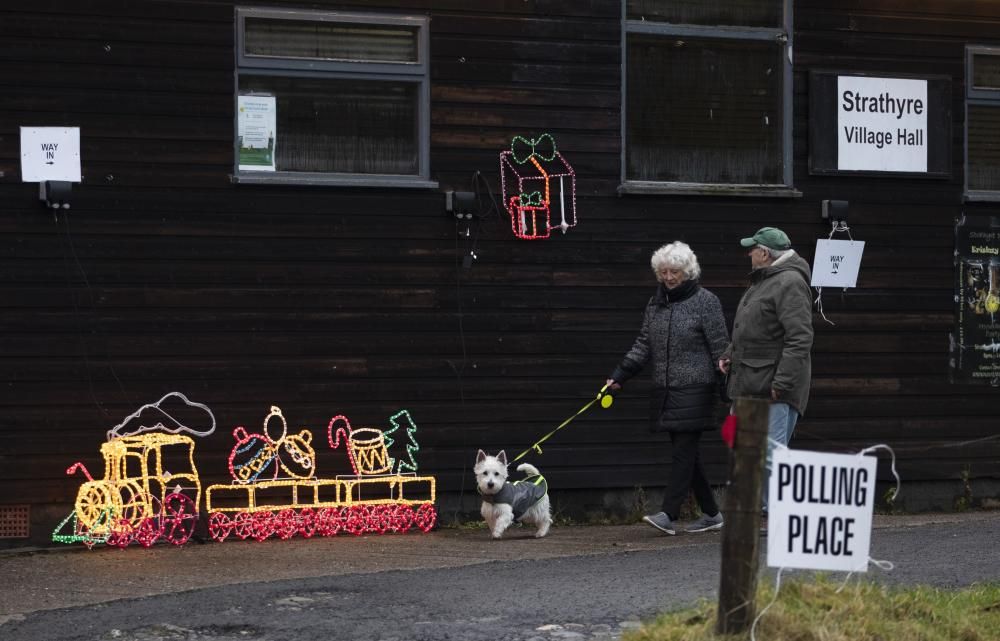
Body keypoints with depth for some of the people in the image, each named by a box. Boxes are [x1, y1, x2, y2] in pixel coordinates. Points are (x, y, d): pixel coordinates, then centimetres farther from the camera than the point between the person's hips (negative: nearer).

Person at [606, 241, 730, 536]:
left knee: (683, 450, -10)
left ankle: (669, 515, -15)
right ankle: (711, 514, 16)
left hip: (695, 389, -7)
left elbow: (720, 347, -6)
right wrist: (619, 375, 6)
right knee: (686, 453, 8)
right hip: (665, 390, 7)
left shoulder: (705, 301, -5)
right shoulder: (656, 303, 14)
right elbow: (643, 345, 15)